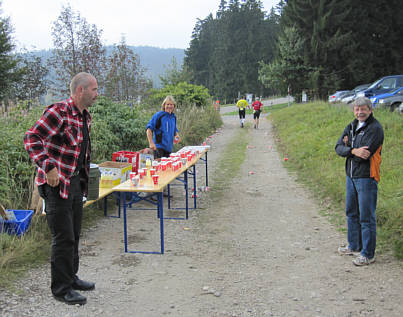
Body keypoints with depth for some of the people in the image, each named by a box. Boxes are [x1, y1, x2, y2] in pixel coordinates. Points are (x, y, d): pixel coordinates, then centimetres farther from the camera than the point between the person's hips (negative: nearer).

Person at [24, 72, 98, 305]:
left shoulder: (85, 116, 11)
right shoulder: (58, 112, -18)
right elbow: (32, 139, -22)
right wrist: (48, 168, -27)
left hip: (76, 182, 9)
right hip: (57, 183, -9)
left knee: (74, 234, 18)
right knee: (63, 238, -2)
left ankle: (71, 277, 33)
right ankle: (62, 289, 11)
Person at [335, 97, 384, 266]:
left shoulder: (375, 128, -12)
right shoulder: (352, 126, 11)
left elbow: (365, 154, -21)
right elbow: (339, 148, 1)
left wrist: (348, 146, -8)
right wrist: (354, 150, -16)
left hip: (366, 177, -8)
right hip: (351, 176, 8)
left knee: (366, 217, -2)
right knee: (352, 213, 19)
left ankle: (368, 254, 8)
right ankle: (354, 246, 34)